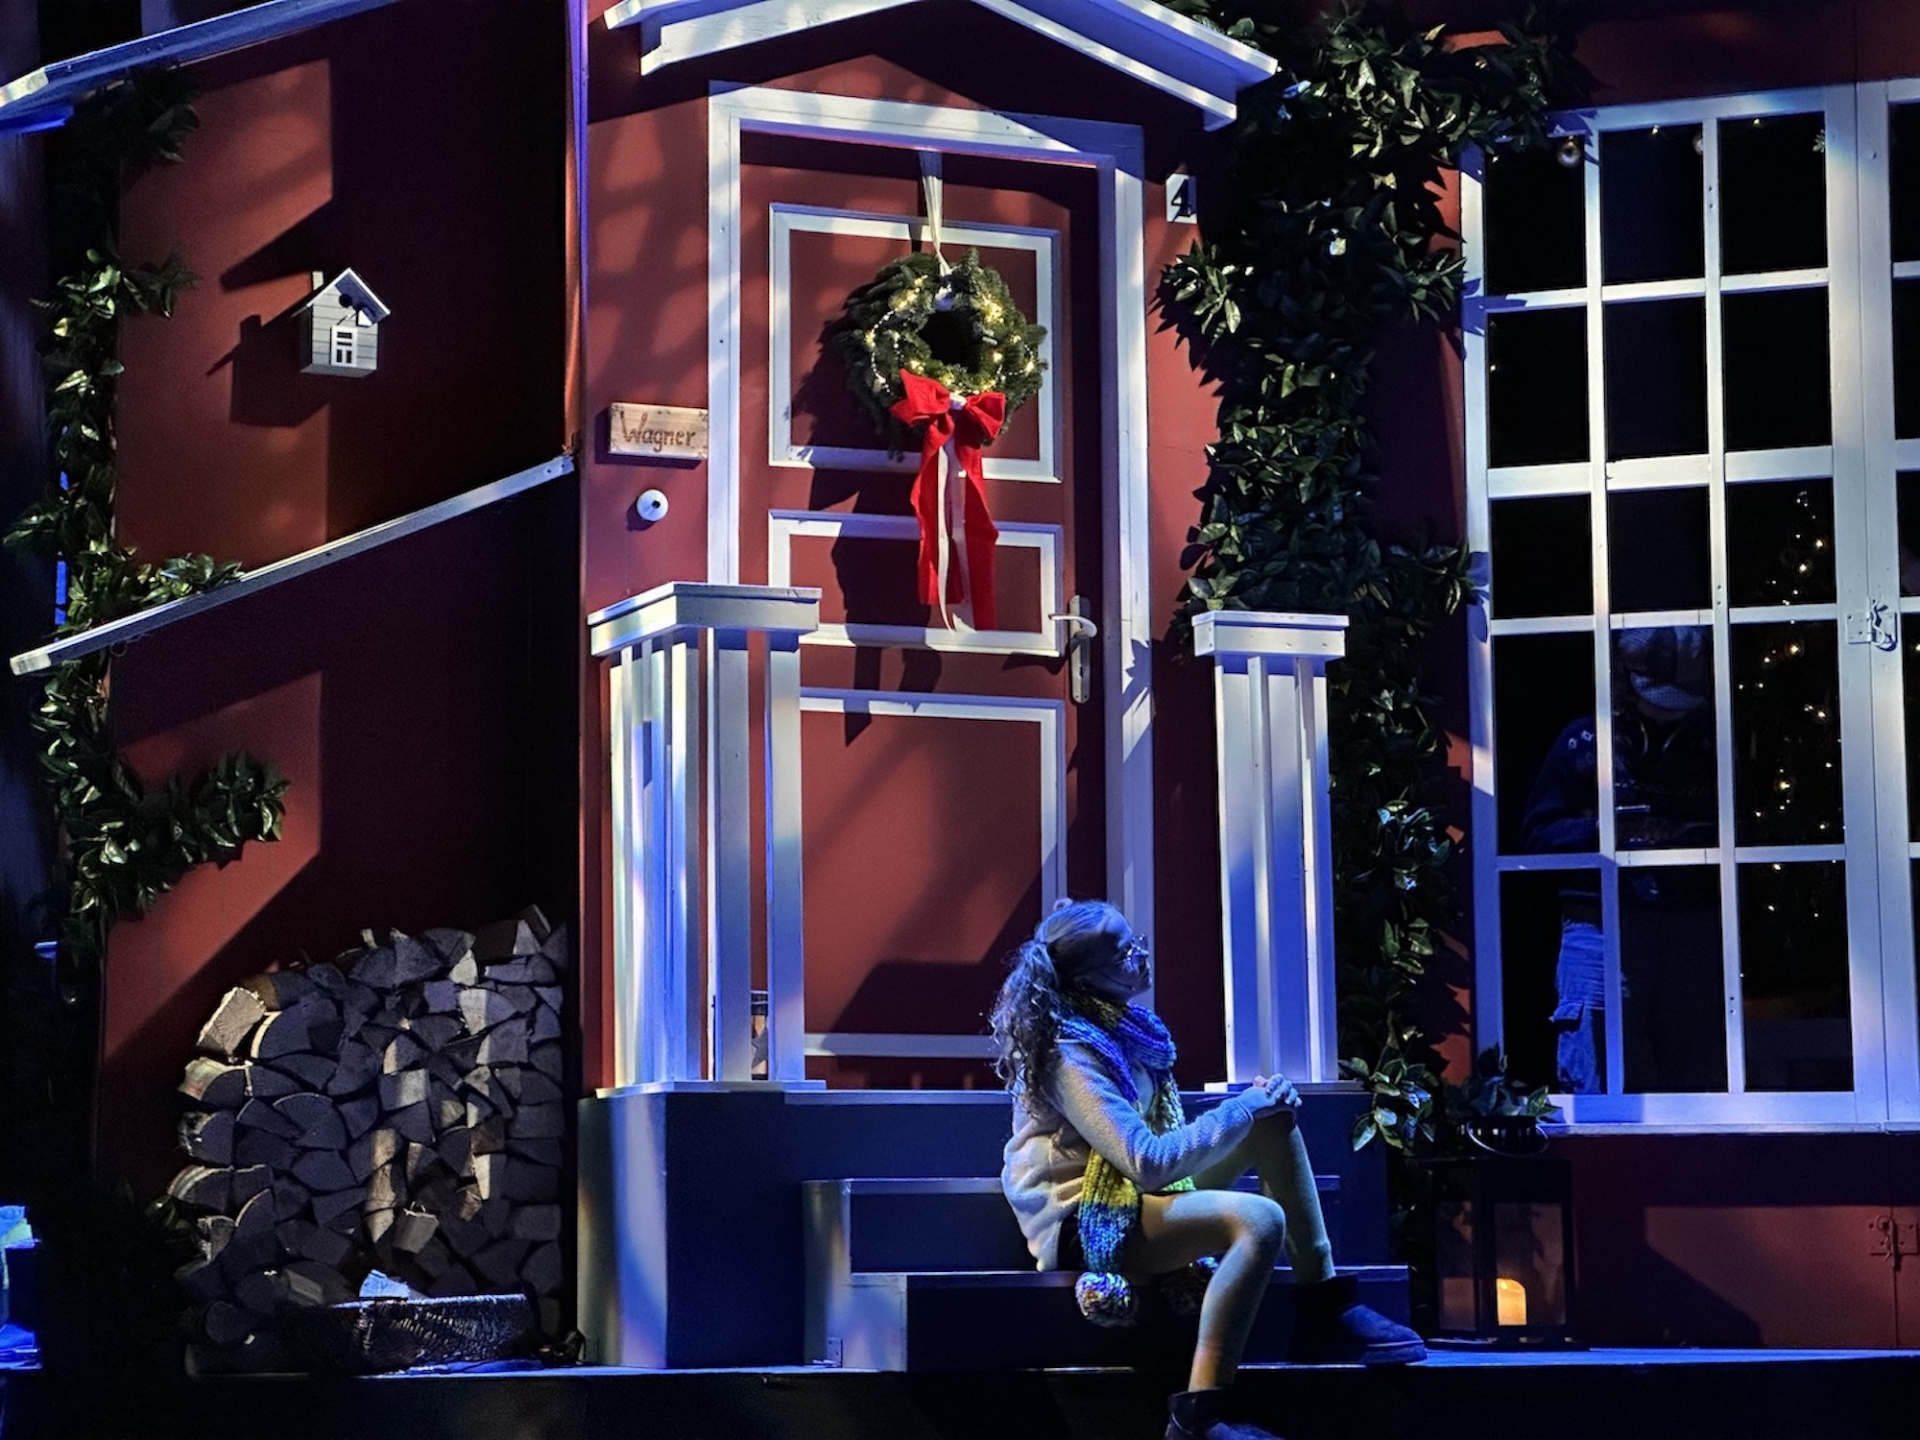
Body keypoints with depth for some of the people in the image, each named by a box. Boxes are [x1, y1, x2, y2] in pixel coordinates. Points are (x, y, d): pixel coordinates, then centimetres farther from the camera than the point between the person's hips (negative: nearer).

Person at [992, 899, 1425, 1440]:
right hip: (1083, 1227, -10)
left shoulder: (1121, 1026, 7)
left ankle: (1325, 1310, -4)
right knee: (1260, 1219, -31)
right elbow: (1148, 1163, -28)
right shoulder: (1069, 1055, -21)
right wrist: (1244, 1109, -18)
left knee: (1275, 1115, 2)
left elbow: (1158, 1134, 17)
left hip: (1131, 1194, 10)